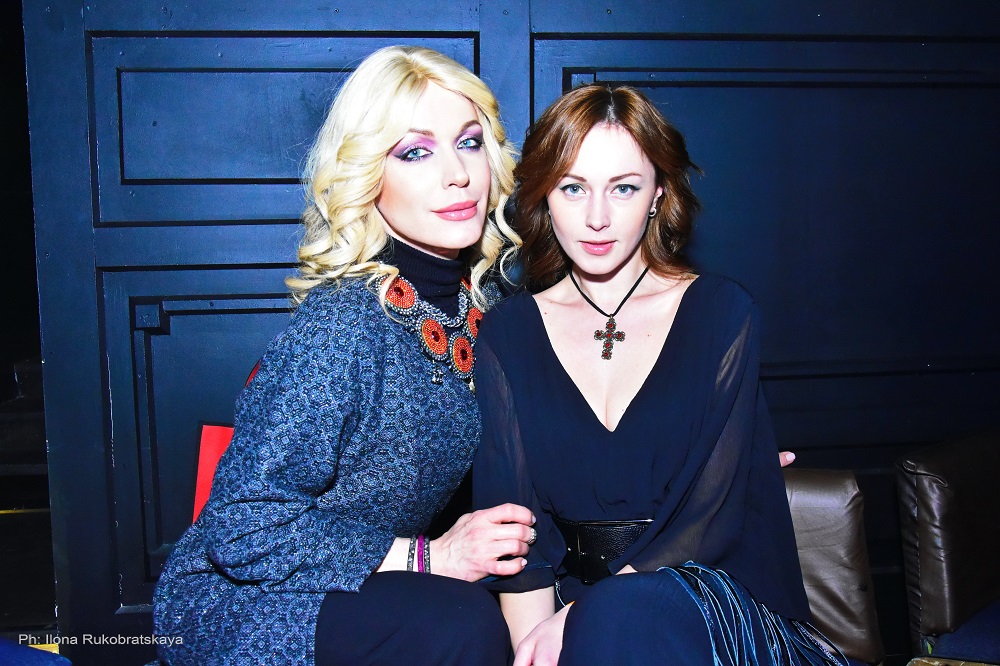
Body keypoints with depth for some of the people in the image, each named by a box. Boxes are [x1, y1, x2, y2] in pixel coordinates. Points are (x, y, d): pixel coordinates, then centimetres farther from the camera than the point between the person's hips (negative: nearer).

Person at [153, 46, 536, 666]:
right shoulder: (343, 323, -26)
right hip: (238, 599, -6)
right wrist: (427, 556, -23)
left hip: (372, 583, 6)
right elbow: (242, 529, -23)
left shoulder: (482, 297, -4)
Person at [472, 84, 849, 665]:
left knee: (622, 616, -35)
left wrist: (578, 619, -17)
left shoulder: (722, 313, 0)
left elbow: (712, 513, -6)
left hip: (710, 600, -2)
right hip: (570, 597, 2)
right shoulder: (507, 333, 6)